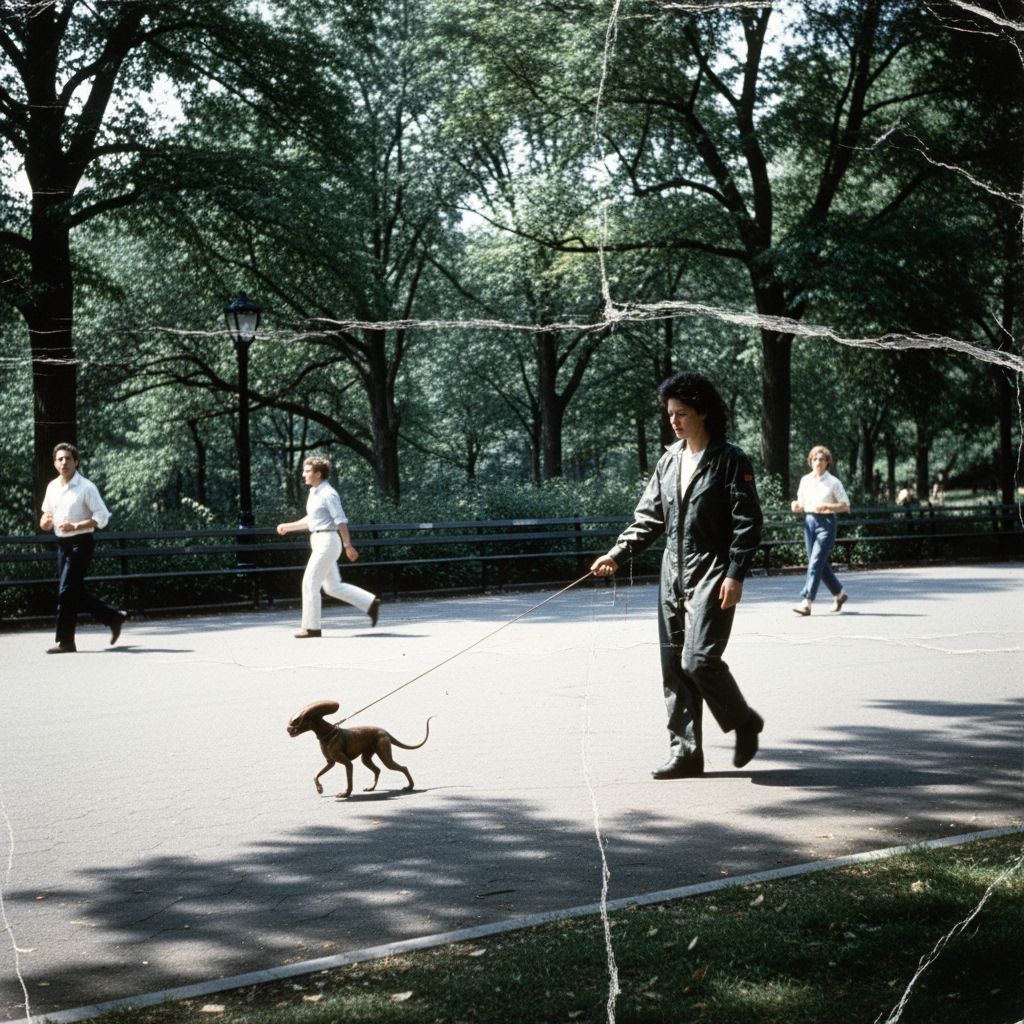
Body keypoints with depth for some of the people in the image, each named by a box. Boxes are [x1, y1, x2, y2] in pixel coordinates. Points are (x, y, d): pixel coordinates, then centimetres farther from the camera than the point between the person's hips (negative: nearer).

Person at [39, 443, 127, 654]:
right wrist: (45, 523, -6)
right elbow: (46, 518, 19)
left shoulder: (86, 487, -10)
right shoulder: (52, 487, 9)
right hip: (62, 544, 7)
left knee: (66, 591, -10)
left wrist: (75, 526, -23)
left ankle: (65, 642, -2)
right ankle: (114, 617, 26)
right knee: (76, 592, 10)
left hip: (81, 543, -7)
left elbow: (102, 516, -13)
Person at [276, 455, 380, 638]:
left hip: (327, 541, -10)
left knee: (310, 583, -7)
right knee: (333, 586, 12)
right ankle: (370, 604, 18)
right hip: (319, 542, 10)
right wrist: (288, 527, 18)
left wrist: (348, 546, -19)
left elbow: (341, 520, -17)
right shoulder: (314, 492, 14)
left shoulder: (328, 494, -14)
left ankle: (311, 627, 0)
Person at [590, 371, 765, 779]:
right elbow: (648, 517, 16)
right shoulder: (669, 461, 12)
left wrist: (735, 574, -16)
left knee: (699, 660, -15)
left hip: (711, 577, -7)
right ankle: (685, 752, 13)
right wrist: (617, 554, 5)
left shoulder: (730, 460, -6)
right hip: (673, 576, 7)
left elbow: (747, 523, -9)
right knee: (674, 666, 6)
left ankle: (744, 721, 11)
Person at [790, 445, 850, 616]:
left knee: (816, 562, -14)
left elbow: (845, 506, -3)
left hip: (826, 523, -6)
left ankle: (806, 602, -18)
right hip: (809, 521, 6)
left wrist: (826, 507, -18)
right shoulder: (805, 480, 10)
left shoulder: (833, 482, -4)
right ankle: (839, 594, 31)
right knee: (820, 563, 11)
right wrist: (796, 506, -6)